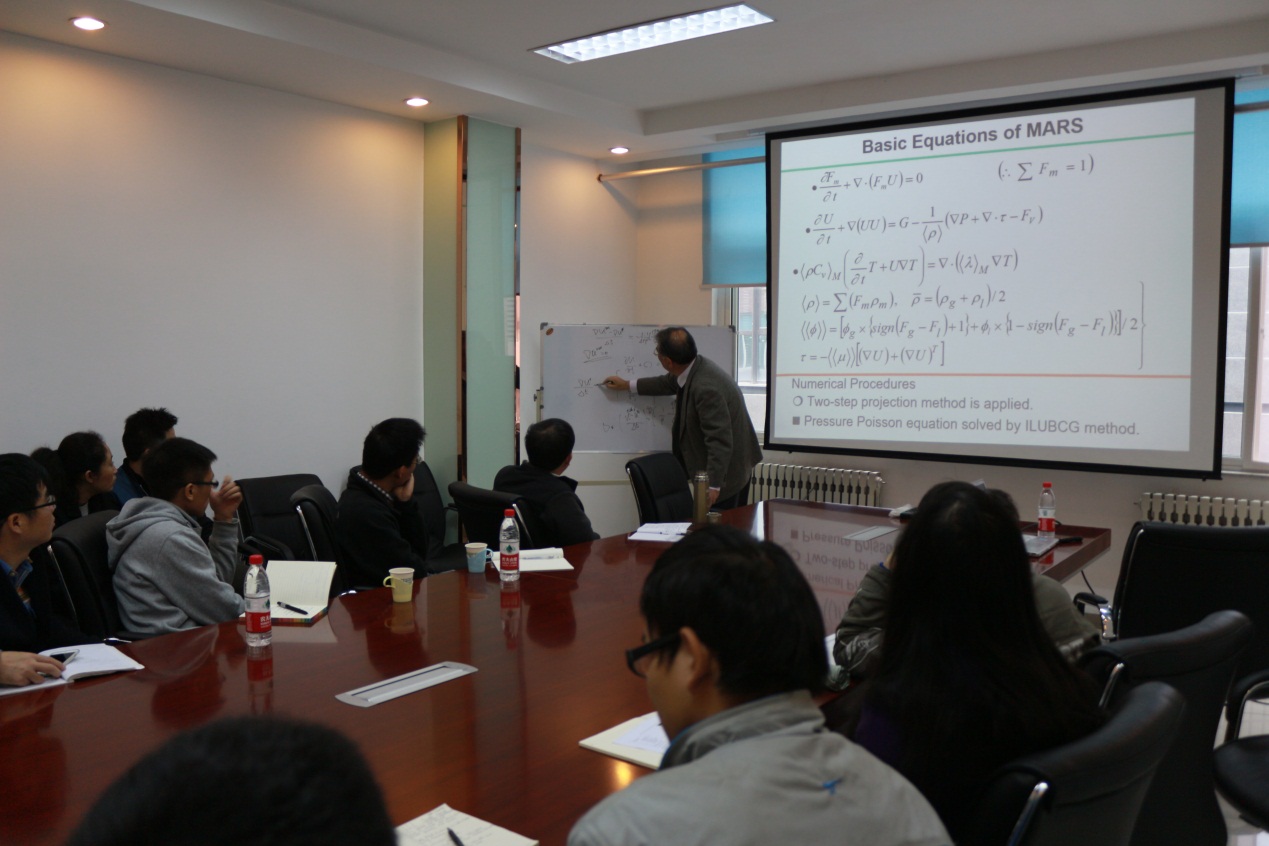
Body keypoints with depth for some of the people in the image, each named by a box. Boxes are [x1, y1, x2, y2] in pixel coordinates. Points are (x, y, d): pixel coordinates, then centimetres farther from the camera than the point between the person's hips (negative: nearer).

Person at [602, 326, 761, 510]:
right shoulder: (694, 366, -3)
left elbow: (720, 441, -31)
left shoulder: (706, 388, -32)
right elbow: (669, 382, 21)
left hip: (727, 470, -9)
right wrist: (628, 385, 29)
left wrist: (713, 485, -26)